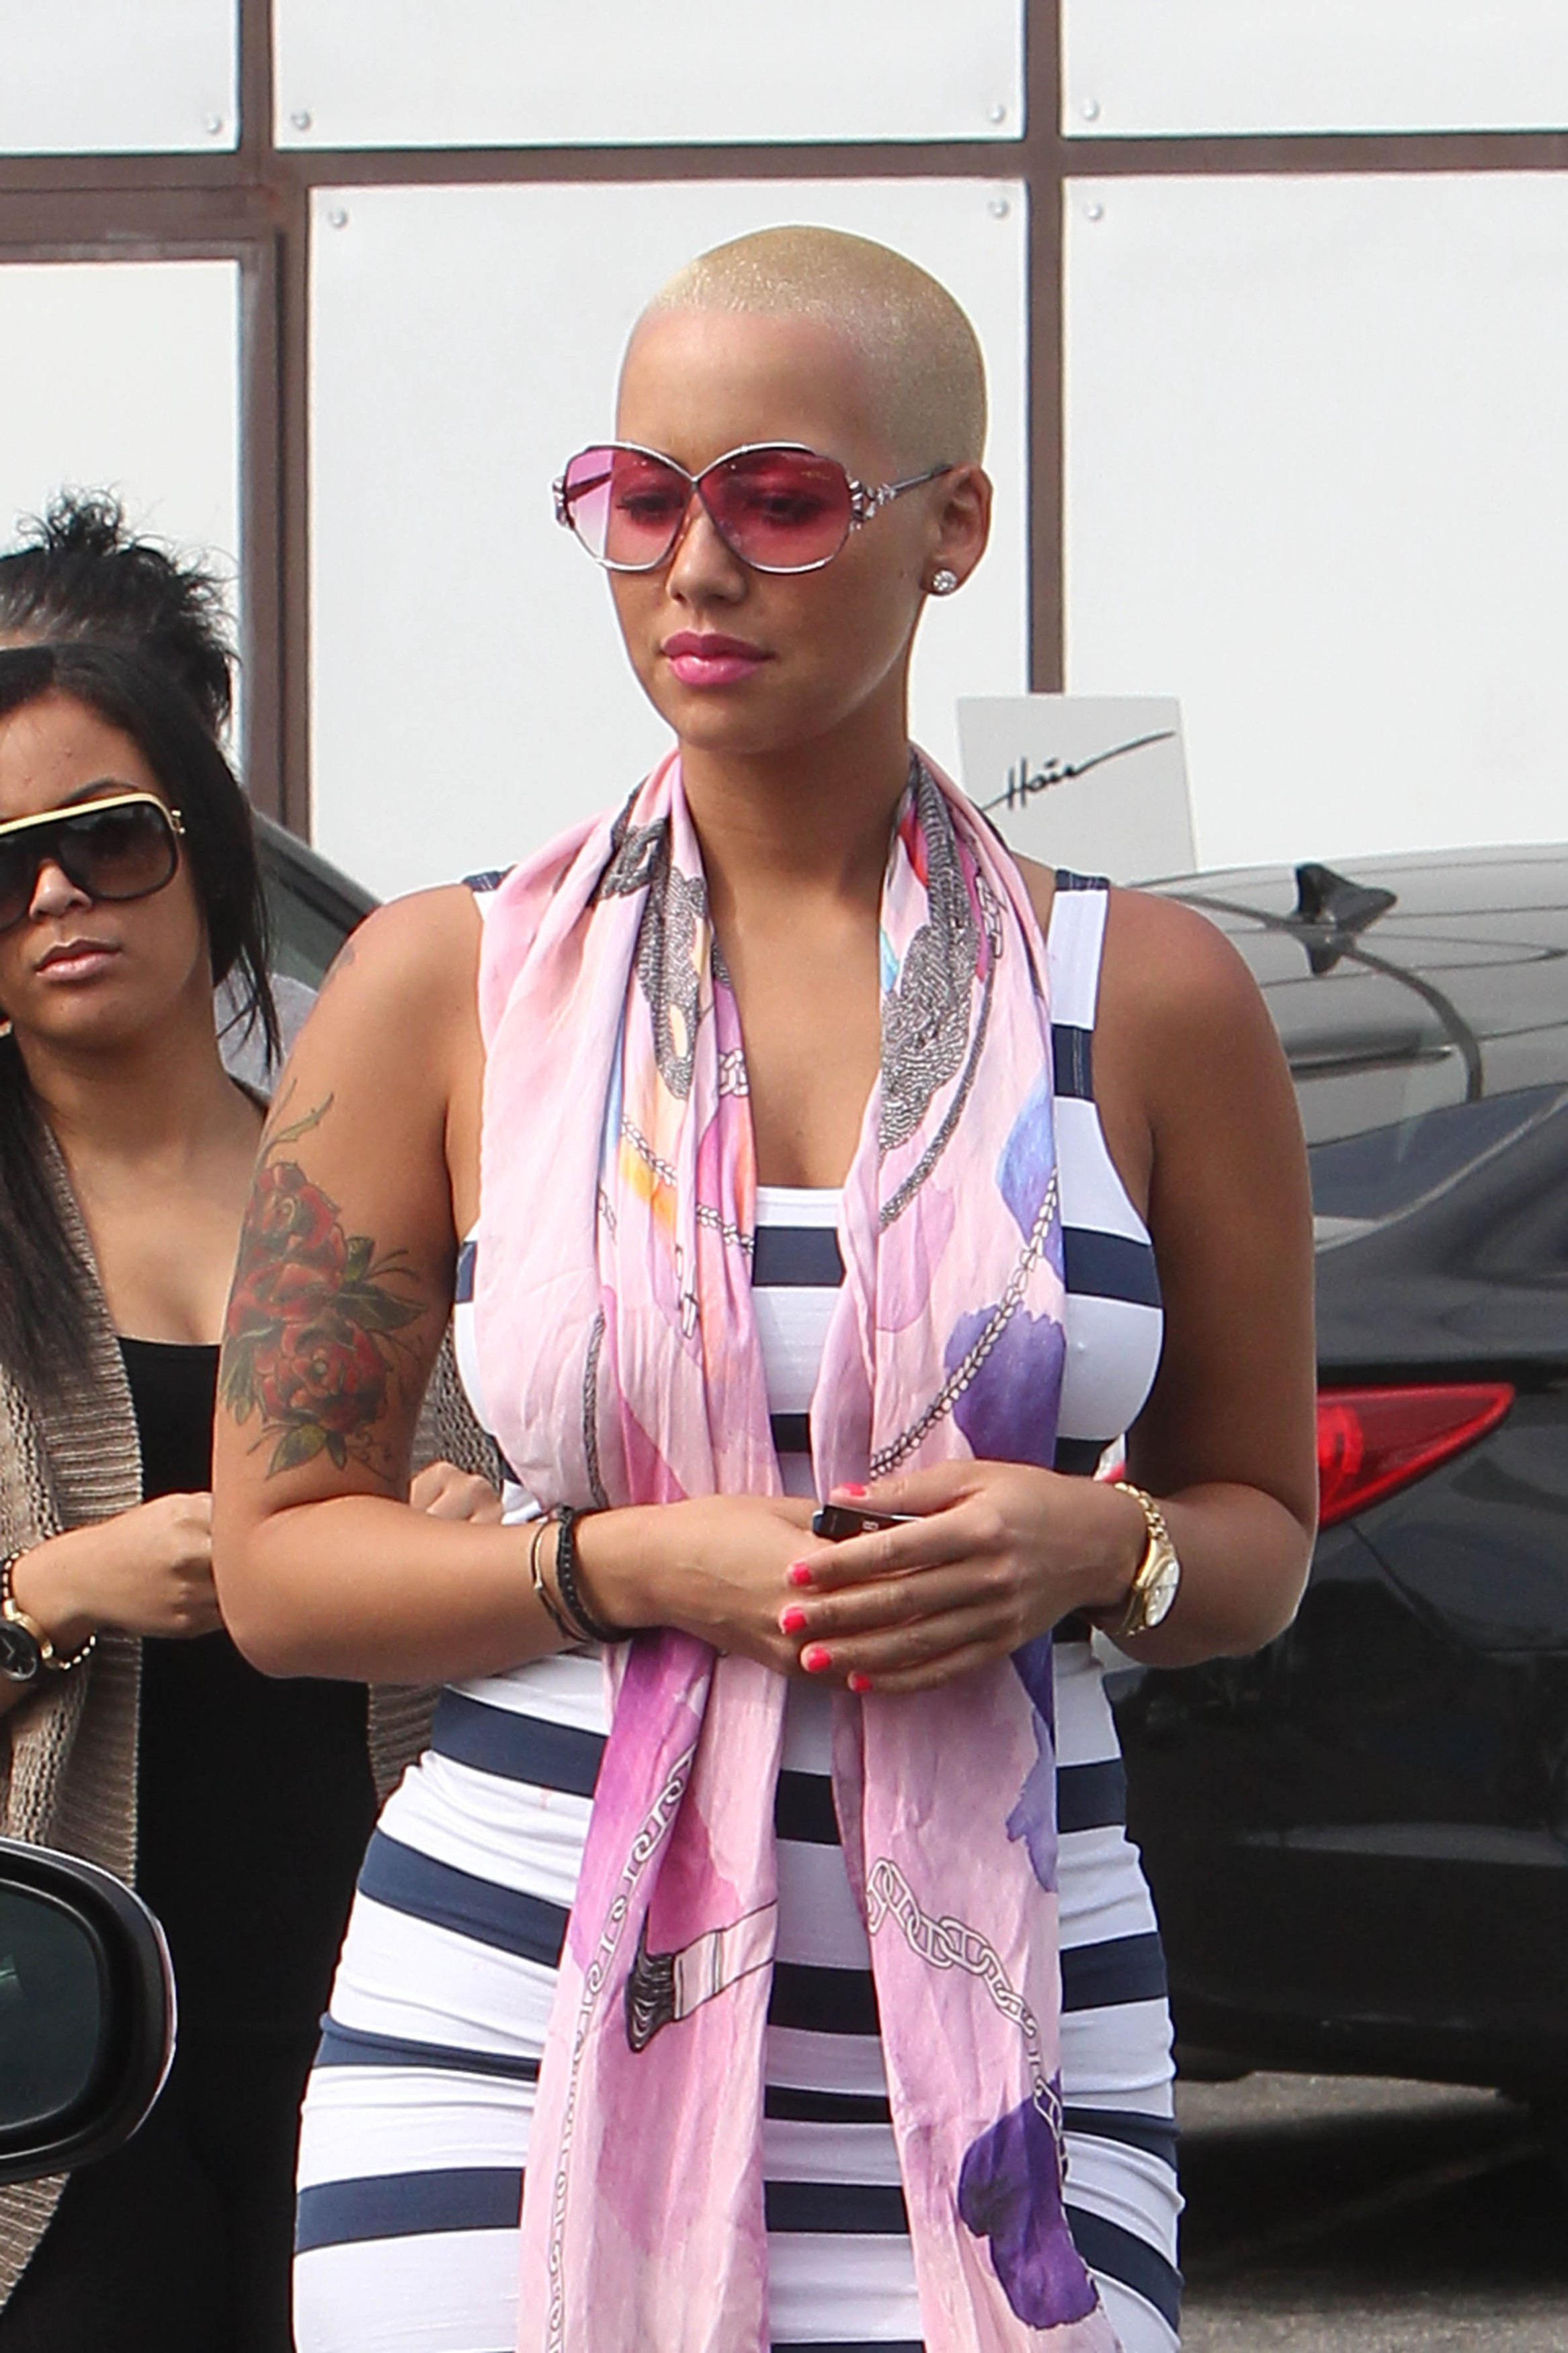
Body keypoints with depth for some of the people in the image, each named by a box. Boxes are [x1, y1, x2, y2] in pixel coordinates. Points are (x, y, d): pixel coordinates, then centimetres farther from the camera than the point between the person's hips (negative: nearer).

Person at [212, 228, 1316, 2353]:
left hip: (996, 2079, 0)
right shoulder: (450, 986, 5)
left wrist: (1097, 1547, -9)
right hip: (511, 2037, 0)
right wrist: (638, 1563, -12)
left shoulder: (1150, 1000, 6)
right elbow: (277, 1557, 5)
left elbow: (1260, 1524, 14)